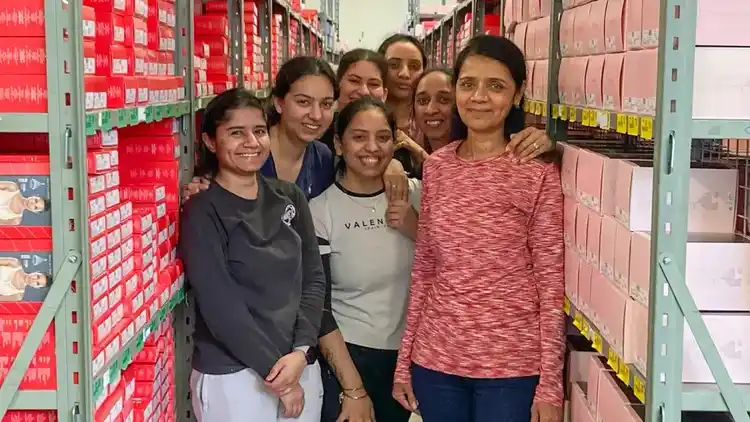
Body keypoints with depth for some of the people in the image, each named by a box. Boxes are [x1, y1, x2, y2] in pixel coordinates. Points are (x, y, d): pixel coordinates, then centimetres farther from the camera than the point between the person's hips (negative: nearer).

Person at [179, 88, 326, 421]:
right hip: (231, 376, -4)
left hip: (301, 367, 5)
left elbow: (314, 279, 3)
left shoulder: (289, 198, 6)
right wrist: (274, 371, -13)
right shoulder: (203, 212, -7)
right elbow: (219, 305, -13)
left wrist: (300, 351, -10)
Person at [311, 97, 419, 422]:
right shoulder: (320, 210, -12)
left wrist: (415, 228, -12)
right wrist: (353, 388, -14)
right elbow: (317, 307, -12)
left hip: (409, 354, 4)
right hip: (346, 358, -4)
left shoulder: (415, 193, -1)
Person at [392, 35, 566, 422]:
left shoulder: (538, 172, -8)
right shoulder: (436, 166, 4)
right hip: (435, 359, 4)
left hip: (511, 365, -4)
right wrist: (404, 359, 8)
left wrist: (550, 384, -10)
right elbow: (423, 269, 9)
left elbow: (552, 284, -8)